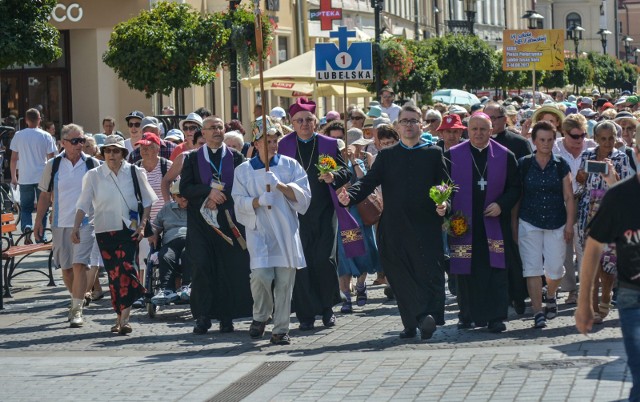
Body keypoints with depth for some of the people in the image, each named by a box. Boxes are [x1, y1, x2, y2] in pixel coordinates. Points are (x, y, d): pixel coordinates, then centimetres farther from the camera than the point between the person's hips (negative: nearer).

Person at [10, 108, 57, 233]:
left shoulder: (18, 136, 0)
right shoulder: (46, 136, -3)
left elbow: (13, 159, 3)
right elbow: (51, 159, -2)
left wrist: (13, 177, 13)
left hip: (25, 179, 1)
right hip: (42, 177, -1)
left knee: (25, 207, 11)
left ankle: (26, 225, -15)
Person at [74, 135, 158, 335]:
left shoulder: (135, 173, 4)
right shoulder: (93, 176, 5)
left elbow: (147, 201, 10)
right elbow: (83, 204, 2)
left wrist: (142, 225, -1)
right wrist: (76, 227, -10)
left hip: (129, 228, -2)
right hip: (105, 230, 2)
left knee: (125, 268, -17)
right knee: (113, 273, 3)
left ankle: (124, 318, -21)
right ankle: (120, 316, 13)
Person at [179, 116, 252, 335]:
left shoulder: (236, 157, 9)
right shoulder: (192, 158, 10)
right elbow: (184, 188, 0)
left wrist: (220, 198, -11)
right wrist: (209, 191, -15)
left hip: (229, 220, 0)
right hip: (200, 220, 0)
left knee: (230, 268, -2)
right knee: (201, 265, -10)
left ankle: (226, 317, 5)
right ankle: (203, 316, -6)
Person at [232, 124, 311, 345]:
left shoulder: (290, 165, 9)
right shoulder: (244, 170, 9)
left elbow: (303, 194, 0)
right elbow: (239, 202, 4)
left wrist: (281, 186, -16)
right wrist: (259, 200, -16)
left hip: (286, 229, 1)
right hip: (259, 229, -1)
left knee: (285, 279, -4)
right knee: (260, 273, -17)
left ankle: (280, 329, 6)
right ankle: (260, 316, 9)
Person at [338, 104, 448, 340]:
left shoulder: (434, 154, 9)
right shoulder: (387, 155, 14)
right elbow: (369, 181, 4)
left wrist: (443, 204, -15)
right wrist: (350, 196, -16)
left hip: (426, 225, -2)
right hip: (394, 227, 2)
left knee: (428, 273, -12)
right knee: (400, 278, 2)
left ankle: (429, 314, -16)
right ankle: (411, 323, 9)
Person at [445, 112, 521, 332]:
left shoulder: (505, 156, 5)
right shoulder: (452, 156, 4)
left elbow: (515, 187, 7)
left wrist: (501, 204, -9)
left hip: (494, 223, 0)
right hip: (463, 224, 0)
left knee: (495, 271, -4)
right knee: (466, 272, 3)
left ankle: (496, 317, -1)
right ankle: (468, 316, 13)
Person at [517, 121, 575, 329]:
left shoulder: (561, 165, 3)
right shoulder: (523, 164, 1)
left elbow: (569, 197, 3)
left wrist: (569, 224, -4)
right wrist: (513, 224, 2)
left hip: (556, 224, 1)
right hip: (529, 223, -1)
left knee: (555, 268, 0)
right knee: (532, 268, -6)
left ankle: (550, 296, 32)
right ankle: (538, 312, -1)